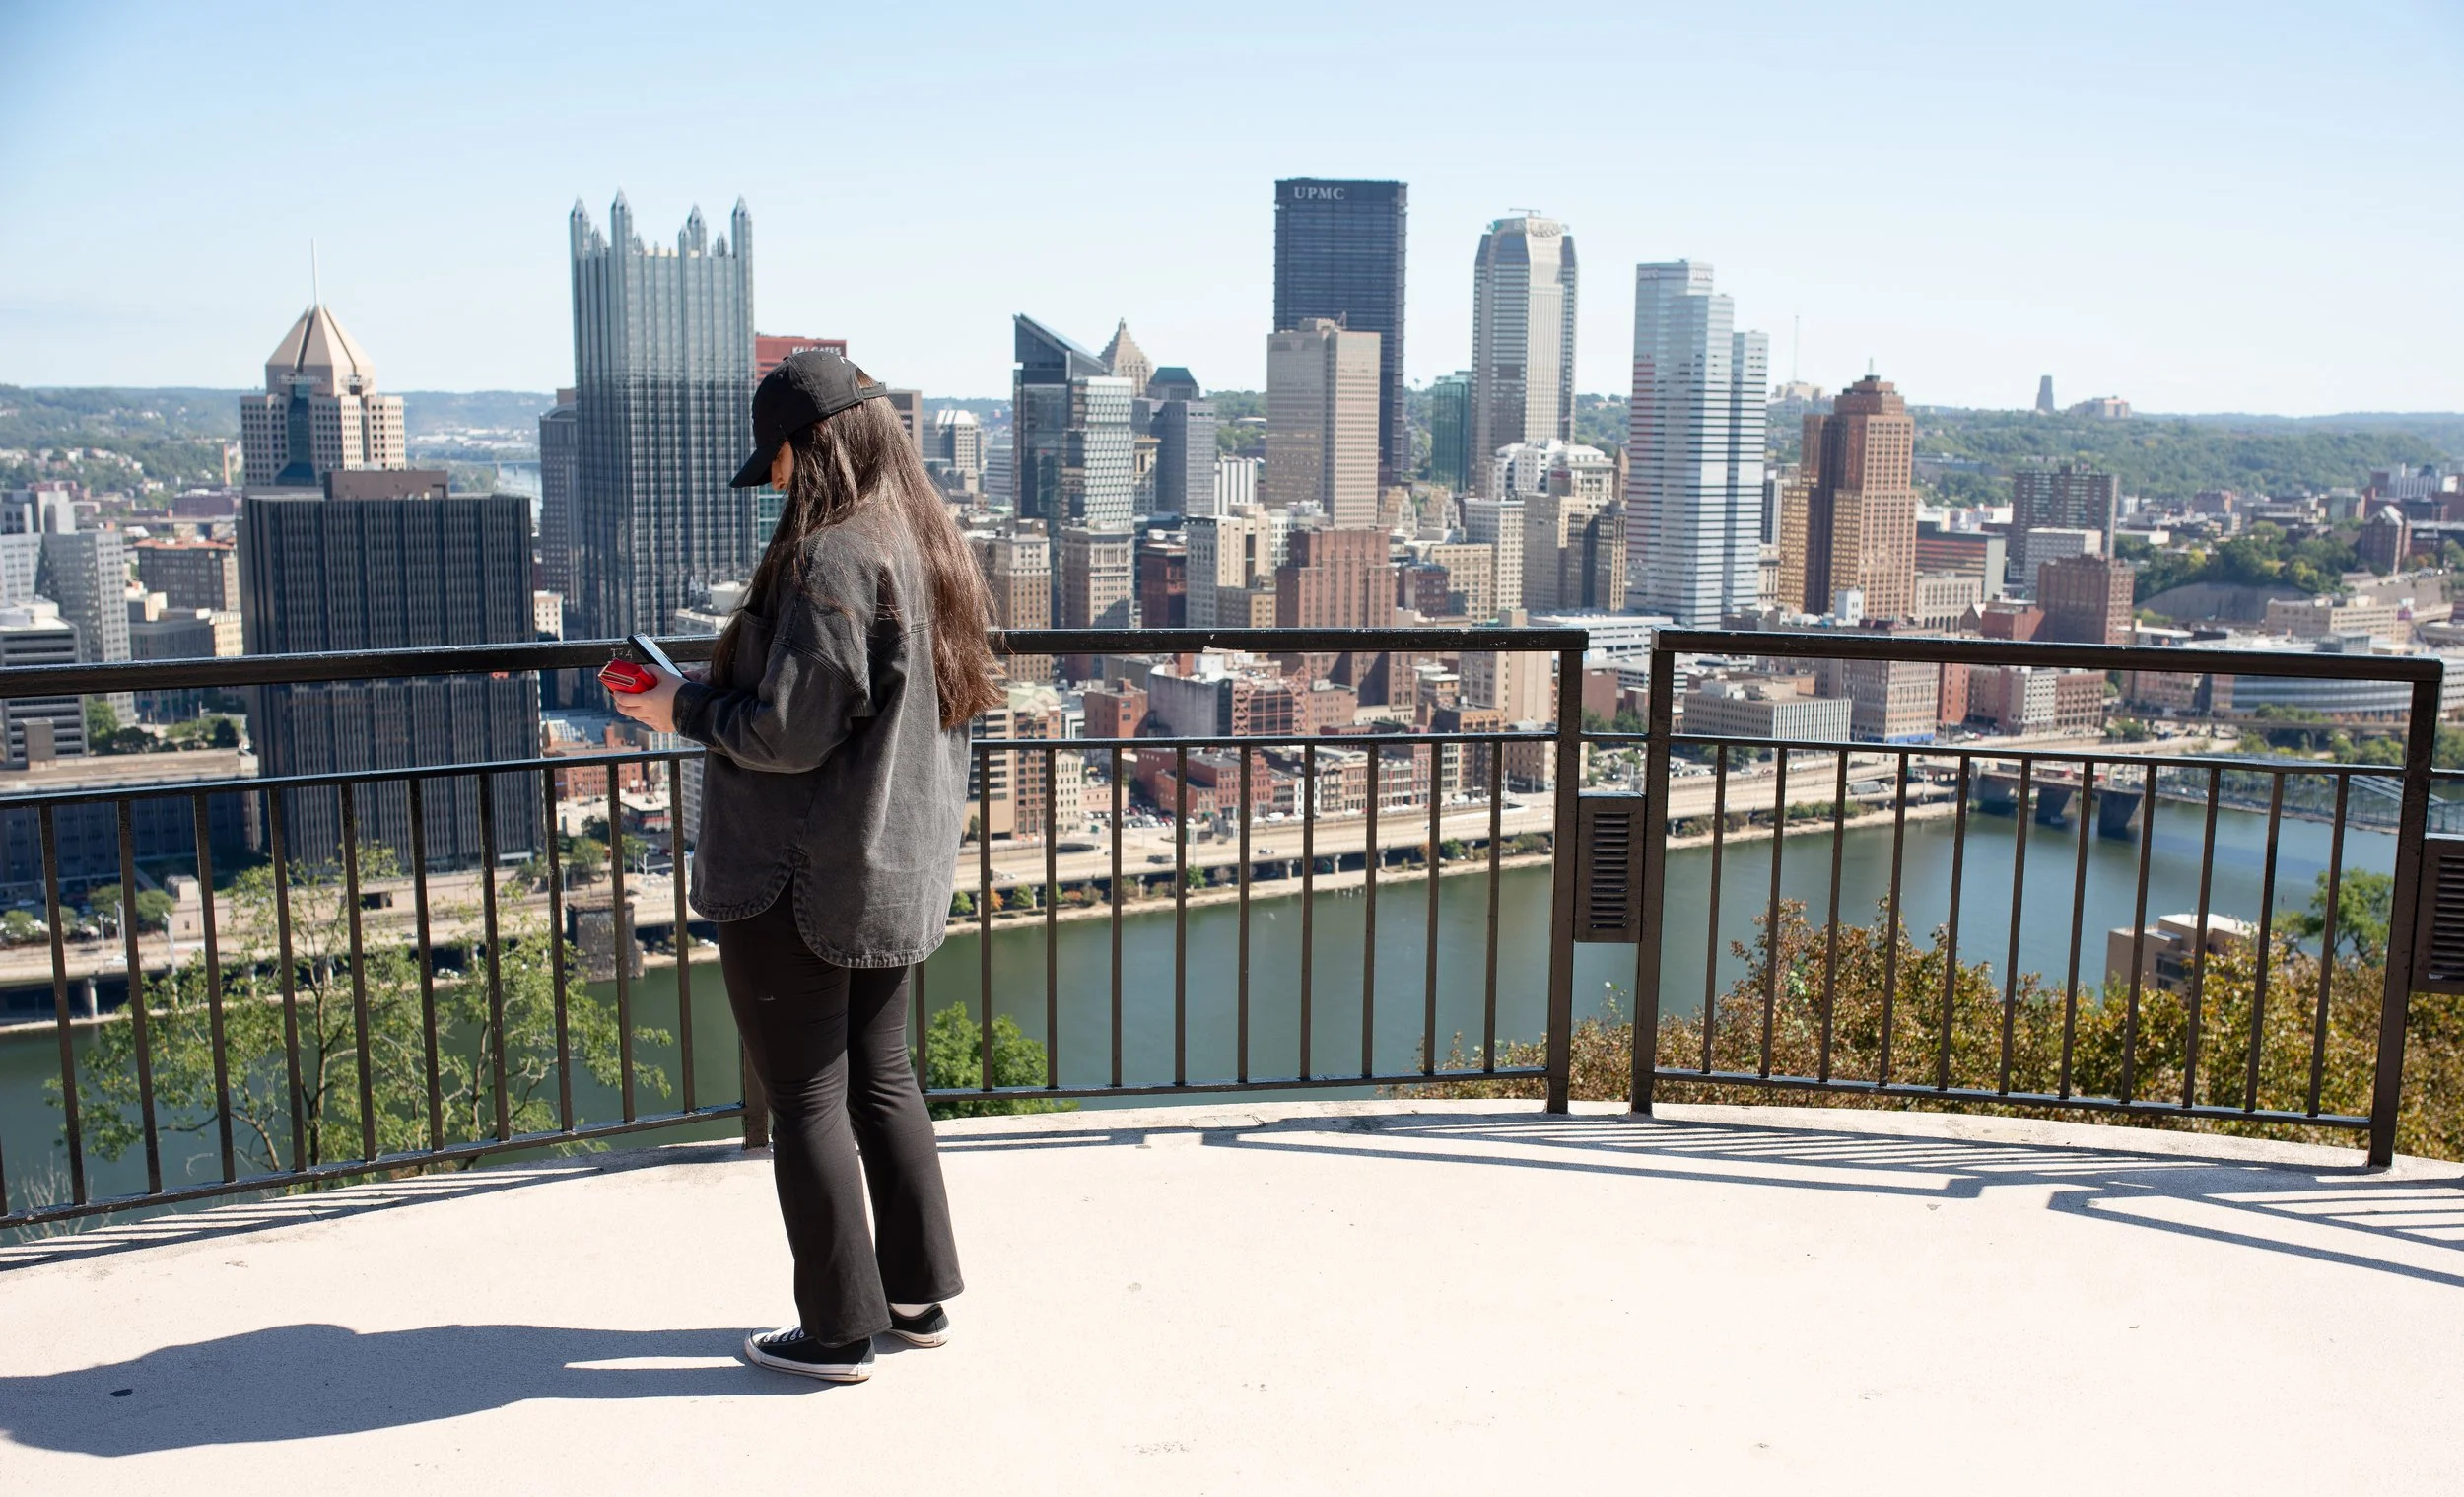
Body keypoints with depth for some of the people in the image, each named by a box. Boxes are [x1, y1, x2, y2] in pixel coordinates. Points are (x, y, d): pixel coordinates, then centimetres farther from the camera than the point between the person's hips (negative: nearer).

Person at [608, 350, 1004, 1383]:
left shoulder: (830, 560, -21)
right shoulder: (931, 550, 7)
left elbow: (790, 731, -22)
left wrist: (687, 709, -5)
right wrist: (716, 695, 16)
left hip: (798, 881, -9)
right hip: (900, 871, 9)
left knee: (806, 1099, 5)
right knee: (882, 1077, 19)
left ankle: (838, 1329, 16)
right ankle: (919, 1296, 29)